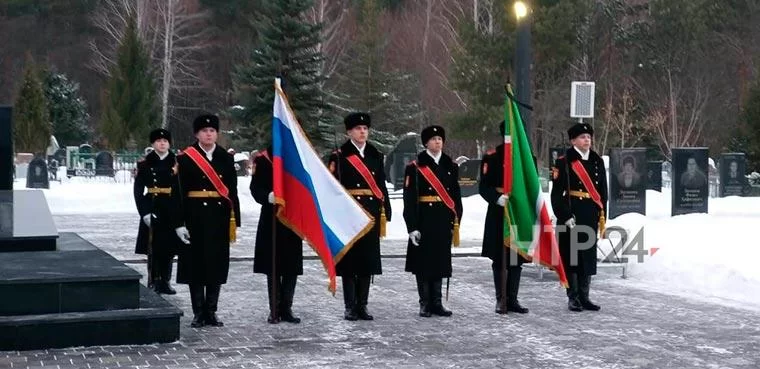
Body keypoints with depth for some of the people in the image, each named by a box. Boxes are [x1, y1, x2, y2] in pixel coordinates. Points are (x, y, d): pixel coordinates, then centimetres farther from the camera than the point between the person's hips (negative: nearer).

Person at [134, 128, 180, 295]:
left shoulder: (177, 162, 6)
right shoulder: (145, 164, 1)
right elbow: (138, 190, -1)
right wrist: (144, 212, -10)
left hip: (172, 211, 2)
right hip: (152, 210, -2)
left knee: (169, 247, 5)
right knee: (153, 247, -2)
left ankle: (165, 281, 14)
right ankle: (154, 281, 6)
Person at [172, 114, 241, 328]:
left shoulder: (226, 158, 7)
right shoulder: (185, 158, -1)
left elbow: (232, 191, 6)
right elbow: (179, 193, -4)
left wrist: (234, 221, 1)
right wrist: (179, 223, -9)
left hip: (219, 218, 2)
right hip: (195, 217, -2)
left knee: (217, 264, 5)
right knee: (196, 264, 2)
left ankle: (211, 312, 15)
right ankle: (198, 313, 9)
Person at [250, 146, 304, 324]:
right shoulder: (263, 158, -2)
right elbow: (256, 187, -8)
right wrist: (268, 197, -29)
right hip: (272, 219, -3)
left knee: (292, 266, 4)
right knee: (273, 265, 3)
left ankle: (286, 308, 13)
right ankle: (275, 309, 11)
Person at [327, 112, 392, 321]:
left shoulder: (376, 156, 12)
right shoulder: (339, 156, -2)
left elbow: (382, 187, 13)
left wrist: (385, 213, 8)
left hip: (371, 215, 4)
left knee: (368, 261, 6)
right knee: (349, 261, -1)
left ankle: (362, 305, 14)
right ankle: (350, 307, 4)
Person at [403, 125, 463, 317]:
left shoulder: (450, 166, 11)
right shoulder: (415, 167, -3)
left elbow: (456, 196, 12)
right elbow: (409, 199, -7)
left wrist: (456, 222, 6)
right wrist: (412, 227, -12)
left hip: (444, 221, 4)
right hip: (423, 221, -4)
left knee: (440, 261, 8)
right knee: (423, 261, 0)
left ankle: (436, 303, 15)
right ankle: (425, 303, 8)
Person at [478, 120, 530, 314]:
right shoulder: (492, 157, -3)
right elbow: (484, 187, -7)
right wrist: (498, 199, -24)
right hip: (499, 215, -4)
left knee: (517, 258, 7)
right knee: (499, 259, 3)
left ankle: (512, 299, 15)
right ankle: (501, 300, 11)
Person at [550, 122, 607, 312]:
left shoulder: (597, 161, 11)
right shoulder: (564, 162, -5)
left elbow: (603, 191, 15)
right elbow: (557, 193, -9)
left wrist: (602, 216, 10)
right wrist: (565, 216, -14)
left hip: (591, 216, 5)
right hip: (571, 216, -5)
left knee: (588, 256, 8)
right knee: (571, 256, -1)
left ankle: (584, 297, 17)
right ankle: (573, 298, 8)